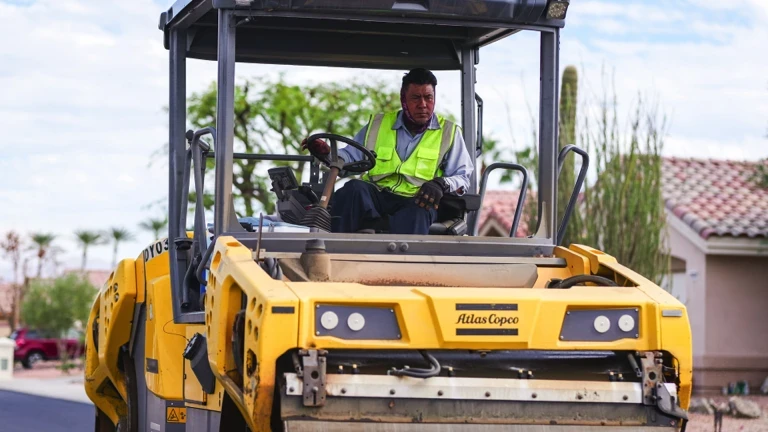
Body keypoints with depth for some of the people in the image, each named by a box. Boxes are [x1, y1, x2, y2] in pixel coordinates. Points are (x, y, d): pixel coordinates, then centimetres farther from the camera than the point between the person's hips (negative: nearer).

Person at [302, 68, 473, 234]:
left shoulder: (449, 133, 15)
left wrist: (441, 184, -12)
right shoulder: (378, 124, 21)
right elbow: (350, 157, 20)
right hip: (375, 197, 2)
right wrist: (327, 153, -1)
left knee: (417, 214, -39)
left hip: (417, 203, -2)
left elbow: (462, 178, 11)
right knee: (353, 189, -32)